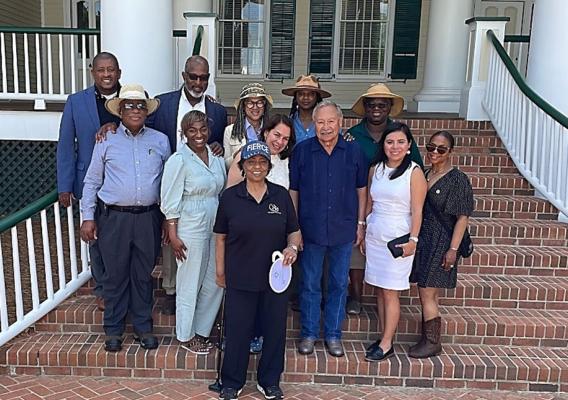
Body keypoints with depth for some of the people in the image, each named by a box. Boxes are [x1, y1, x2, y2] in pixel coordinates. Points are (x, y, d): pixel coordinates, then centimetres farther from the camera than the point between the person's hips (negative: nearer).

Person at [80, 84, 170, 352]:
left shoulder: (160, 141, 5)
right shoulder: (106, 141, 2)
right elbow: (91, 181, 5)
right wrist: (88, 217, 0)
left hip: (148, 217, 1)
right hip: (113, 217, -1)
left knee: (143, 275, 11)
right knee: (115, 275, 9)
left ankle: (143, 327, 26)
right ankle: (113, 330, 24)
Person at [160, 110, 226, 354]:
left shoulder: (217, 158, 7)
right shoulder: (179, 160, -10)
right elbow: (170, 202, -11)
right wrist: (173, 235, -14)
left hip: (216, 228, 6)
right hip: (190, 229, -6)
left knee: (215, 282, 12)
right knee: (190, 284, 7)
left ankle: (202, 331, 31)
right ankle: (186, 336, 25)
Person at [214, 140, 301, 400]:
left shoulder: (281, 195, 0)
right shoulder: (230, 196, -3)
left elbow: (294, 231, 7)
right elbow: (221, 237, 4)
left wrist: (293, 246, -14)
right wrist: (220, 271, 5)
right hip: (240, 278, -1)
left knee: (275, 329, 11)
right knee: (237, 330, 8)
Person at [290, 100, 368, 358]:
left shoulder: (354, 152, 0)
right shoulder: (302, 151, -3)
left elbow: (361, 189, 7)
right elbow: (293, 191, 1)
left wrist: (360, 223, 5)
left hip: (344, 230, 1)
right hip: (311, 230, -1)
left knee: (339, 284, 11)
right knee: (310, 284, 9)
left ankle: (333, 334, 27)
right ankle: (309, 333, 26)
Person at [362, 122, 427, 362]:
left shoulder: (414, 172, -6)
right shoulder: (375, 169, 8)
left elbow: (417, 211, -8)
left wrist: (413, 240, -13)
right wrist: (364, 234, 13)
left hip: (398, 238, -5)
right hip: (374, 236, 5)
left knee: (390, 292, -1)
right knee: (380, 290, 9)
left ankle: (387, 344, 9)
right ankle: (384, 338, 20)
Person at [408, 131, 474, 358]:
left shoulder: (458, 180, -9)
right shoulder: (423, 175, 9)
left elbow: (462, 217, -11)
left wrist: (453, 249, -15)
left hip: (441, 243, -6)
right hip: (423, 239, 6)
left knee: (427, 294, -4)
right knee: (428, 294, 13)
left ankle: (432, 343, 12)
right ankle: (428, 340, 25)